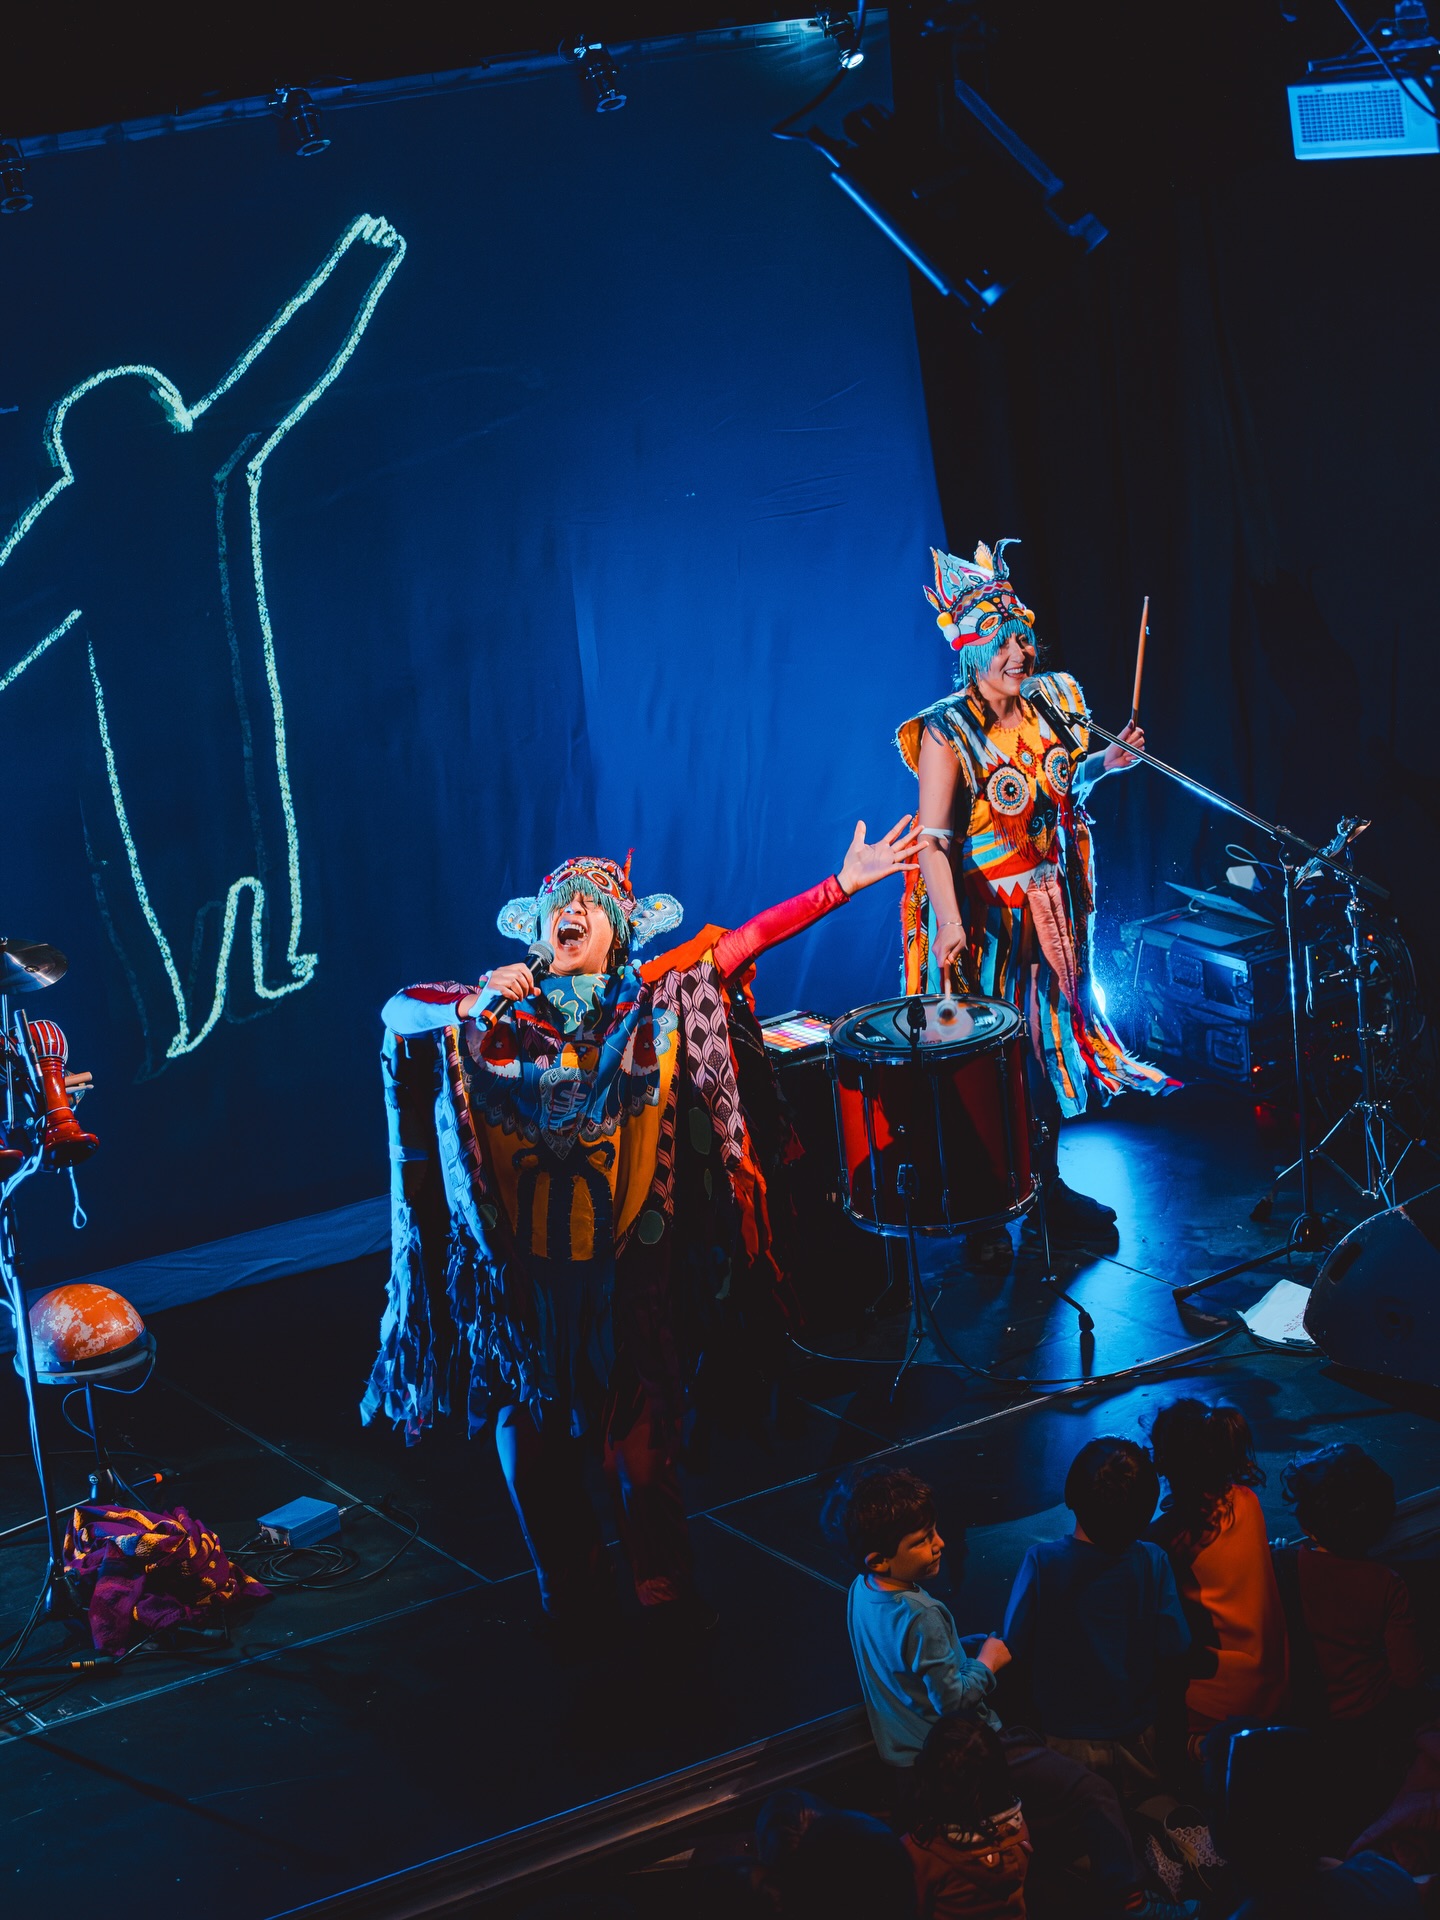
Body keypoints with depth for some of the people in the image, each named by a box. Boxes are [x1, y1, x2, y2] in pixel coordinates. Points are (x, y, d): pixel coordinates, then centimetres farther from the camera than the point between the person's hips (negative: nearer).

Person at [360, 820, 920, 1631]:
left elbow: (747, 939, -3)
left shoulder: (656, 999, 3)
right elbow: (400, 1010, 4)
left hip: (629, 1258, -1)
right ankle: (571, 1587, 27)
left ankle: (667, 1590, 19)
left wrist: (845, 883, -9)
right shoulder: (504, 1007, 6)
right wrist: (476, 1001, -13)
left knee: (641, 1440, 1)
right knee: (531, 1429, 8)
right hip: (528, 1256, 2)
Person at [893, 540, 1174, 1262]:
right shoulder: (947, 733, -18)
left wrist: (1105, 762, 2)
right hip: (984, 913, -6)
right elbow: (932, 841, -25)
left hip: (1051, 904, 6)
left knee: (1050, 1037, 16)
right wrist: (950, 924, -37)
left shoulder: (1051, 703, 2)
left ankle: (1047, 1186, 32)